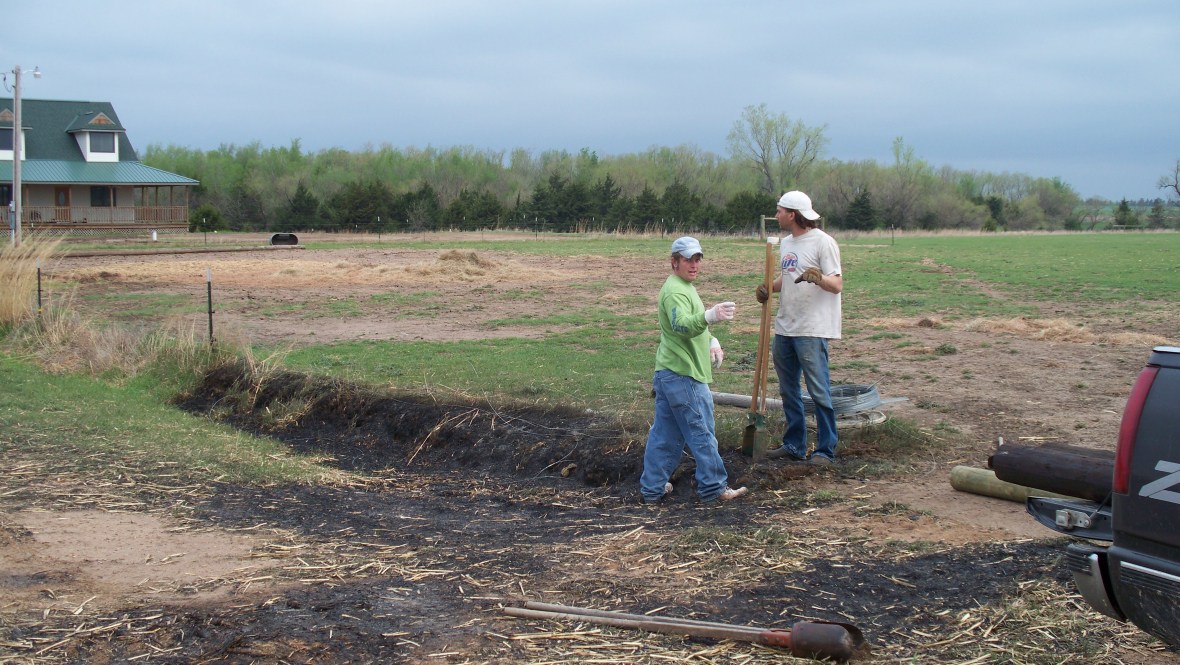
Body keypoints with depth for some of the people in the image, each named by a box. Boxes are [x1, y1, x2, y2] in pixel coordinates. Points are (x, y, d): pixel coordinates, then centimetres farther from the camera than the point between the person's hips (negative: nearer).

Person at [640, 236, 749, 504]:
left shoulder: (684, 287, 17)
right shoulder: (675, 291, -17)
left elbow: (694, 324, 31)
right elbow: (682, 325, -37)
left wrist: (711, 341, 12)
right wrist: (710, 316, -55)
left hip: (669, 373, 10)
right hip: (683, 375, -10)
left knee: (664, 434, 13)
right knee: (702, 434, -2)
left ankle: (652, 487, 18)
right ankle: (714, 487, 6)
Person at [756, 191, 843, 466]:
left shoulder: (822, 242, -11)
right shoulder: (786, 243, 14)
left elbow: (837, 285, -16)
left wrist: (819, 279, -37)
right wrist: (768, 288, 5)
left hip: (812, 330, -9)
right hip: (785, 328, 9)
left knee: (819, 392, -4)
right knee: (788, 391, 15)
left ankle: (826, 450, 3)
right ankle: (794, 446, 25)